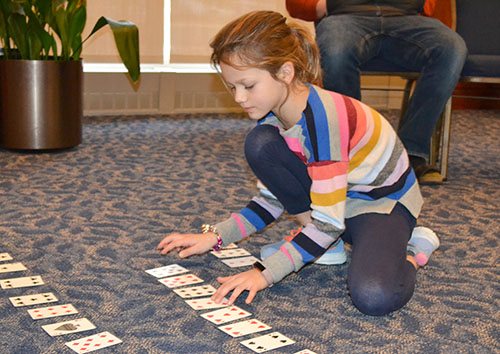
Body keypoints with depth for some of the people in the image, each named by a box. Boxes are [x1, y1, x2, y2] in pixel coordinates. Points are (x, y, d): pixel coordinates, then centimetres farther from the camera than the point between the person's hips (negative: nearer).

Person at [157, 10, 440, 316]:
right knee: (260, 144, -16)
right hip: (330, 197, 8)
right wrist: (214, 237, -7)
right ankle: (330, 245, -2)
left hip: (386, 204, -7)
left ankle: (410, 248, -1)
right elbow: (273, 199, 2)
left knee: (374, 298, -36)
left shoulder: (323, 116, -32)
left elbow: (328, 222, -31)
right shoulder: (272, 114, -7)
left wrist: (265, 273, -33)